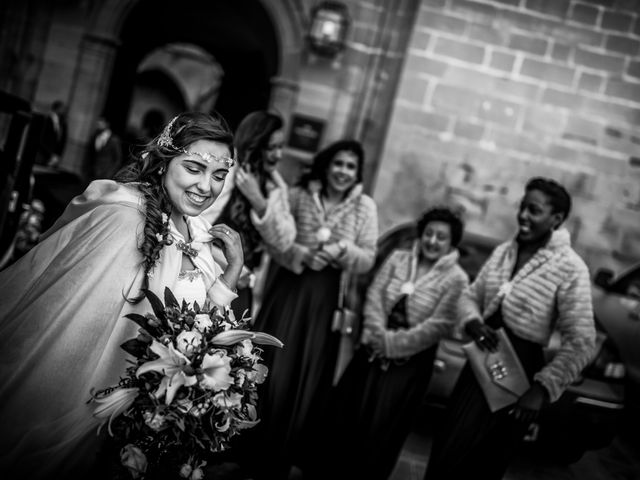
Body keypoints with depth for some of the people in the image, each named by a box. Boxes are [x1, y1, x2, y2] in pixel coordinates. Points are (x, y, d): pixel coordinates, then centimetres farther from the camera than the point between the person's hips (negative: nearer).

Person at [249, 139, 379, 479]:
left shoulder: (365, 206, 2)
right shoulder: (299, 195, 1)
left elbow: (368, 259, 1)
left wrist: (342, 250, -17)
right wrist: (301, 254, -17)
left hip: (326, 300, 1)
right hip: (288, 290, 0)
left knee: (305, 379, 5)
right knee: (270, 372, 0)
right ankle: (248, 451, 21)